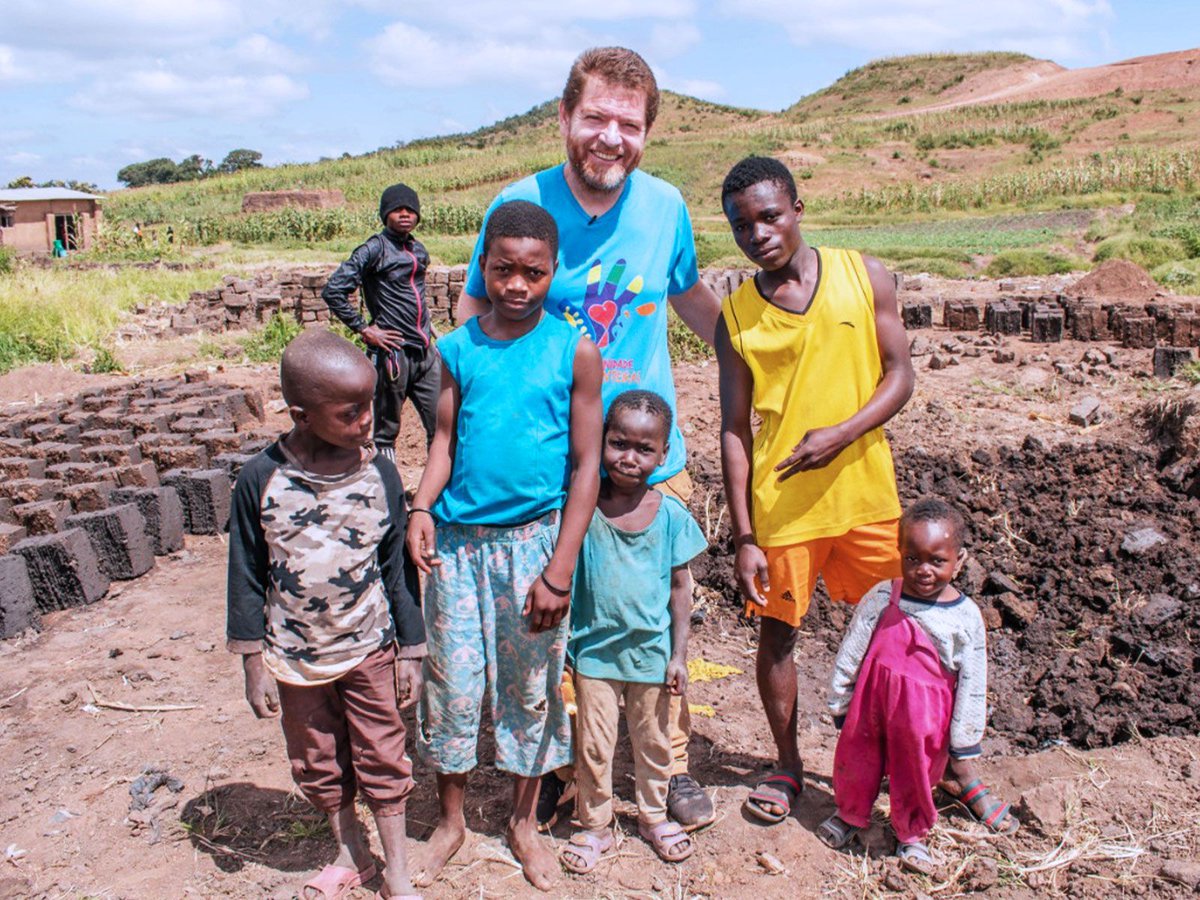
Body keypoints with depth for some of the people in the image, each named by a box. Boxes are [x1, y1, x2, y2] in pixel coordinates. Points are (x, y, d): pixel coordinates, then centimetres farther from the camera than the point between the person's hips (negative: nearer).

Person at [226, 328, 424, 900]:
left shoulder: (378, 473, -12)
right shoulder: (261, 479, -14)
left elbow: (398, 567, -3)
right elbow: (246, 577, -5)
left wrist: (411, 651, 0)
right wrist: (254, 663, -3)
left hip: (370, 649, 0)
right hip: (295, 657, 1)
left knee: (381, 759, 11)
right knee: (318, 763, 18)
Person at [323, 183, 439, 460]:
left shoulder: (418, 249, 14)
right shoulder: (375, 249, -7)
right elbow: (333, 291, -14)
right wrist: (364, 329, -12)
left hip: (425, 352, 7)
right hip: (393, 351, -6)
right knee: (387, 431, 4)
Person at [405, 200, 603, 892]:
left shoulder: (576, 351, -5)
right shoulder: (458, 348, 2)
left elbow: (586, 466, -5)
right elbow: (446, 439, 6)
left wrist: (559, 570, -10)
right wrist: (421, 508, -14)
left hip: (534, 539, -1)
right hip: (458, 539, 2)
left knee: (532, 684, 11)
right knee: (453, 683, 8)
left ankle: (525, 822, 33)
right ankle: (451, 822, 31)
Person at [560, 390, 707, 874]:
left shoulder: (671, 514, -8)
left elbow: (680, 587, -1)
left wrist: (678, 655, 0)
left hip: (651, 651, 1)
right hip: (594, 649, -1)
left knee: (653, 740, 18)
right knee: (593, 744, 10)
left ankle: (654, 815, 41)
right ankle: (595, 826, 31)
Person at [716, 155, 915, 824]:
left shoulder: (865, 276, -1)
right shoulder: (736, 316, -3)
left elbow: (900, 375, 0)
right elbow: (735, 431, -3)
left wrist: (843, 432, -19)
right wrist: (744, 537, -6)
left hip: (865, 493, 1)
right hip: (780, 506, -1)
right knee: (778, 634, 10)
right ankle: (789, 767, 31)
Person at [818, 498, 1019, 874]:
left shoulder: (965, 617, -13)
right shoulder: (881, 599, -11)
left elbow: (971, 687, -5)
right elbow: (849, 655, -1)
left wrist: (963, 746, -1)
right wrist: (840, 708, 4)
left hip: (925, 717, -1)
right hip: (871, 703, 1)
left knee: (917, 773, 17)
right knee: (857, 759, 17)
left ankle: (912, 835, 45)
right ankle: (850, 814, 47)